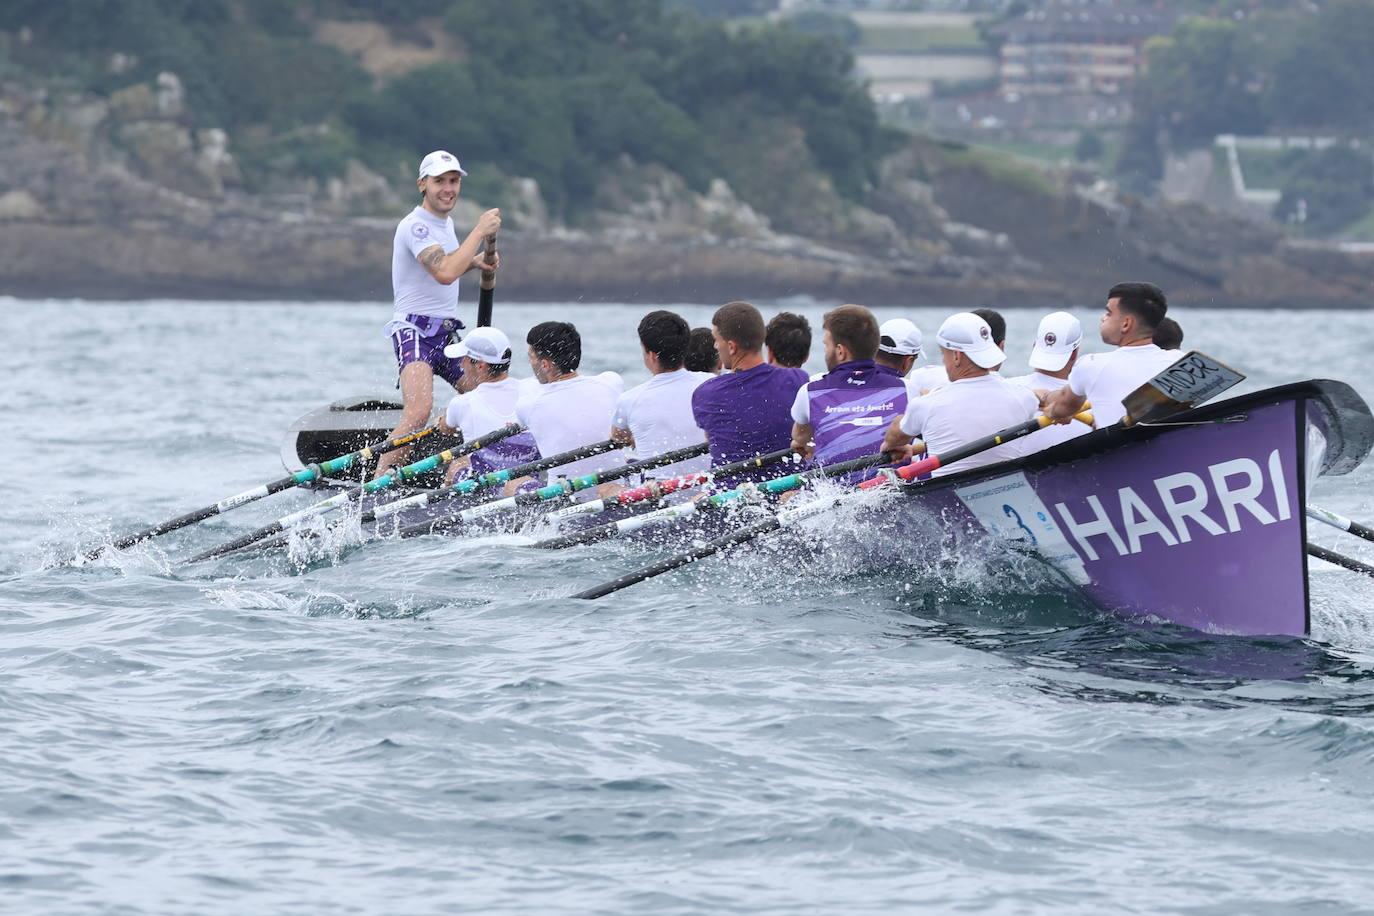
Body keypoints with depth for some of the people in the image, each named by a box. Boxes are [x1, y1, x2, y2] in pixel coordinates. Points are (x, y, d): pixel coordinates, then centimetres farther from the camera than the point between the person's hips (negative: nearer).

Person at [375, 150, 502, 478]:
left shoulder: (445, 222, 15)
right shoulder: (415, 225, -15)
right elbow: (444, 273, -30)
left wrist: (474, 262, 13)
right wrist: (480, 231, -22)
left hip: (447, 333, 10)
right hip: (415, 330, -9)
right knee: (419, 410, -30)